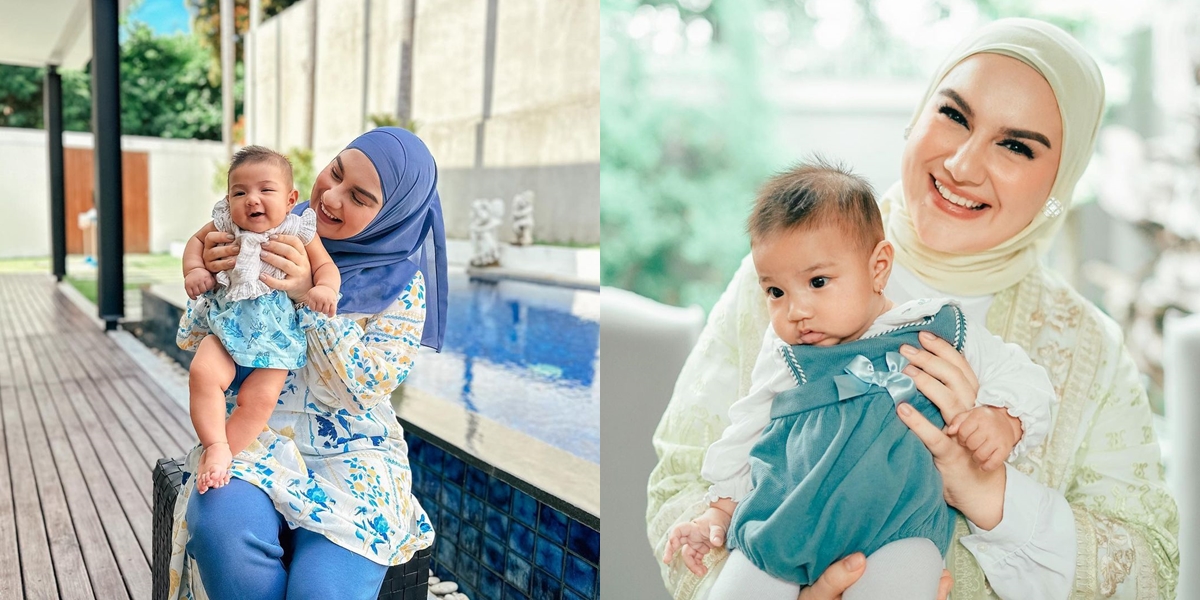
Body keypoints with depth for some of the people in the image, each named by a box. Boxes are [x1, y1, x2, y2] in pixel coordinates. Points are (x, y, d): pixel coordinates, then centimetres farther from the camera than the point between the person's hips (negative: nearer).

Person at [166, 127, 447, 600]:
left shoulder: (403, 283, -3)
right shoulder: (274, 232, 3)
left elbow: (364, 390, -13)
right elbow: (191, 339, 9)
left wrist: (311, 294, -23)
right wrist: (211, 278, -13)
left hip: (351, 450, -2)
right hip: (256, 433, 2)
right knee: (224, 523, -32)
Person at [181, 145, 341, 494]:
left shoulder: (299, 232, -3)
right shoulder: (226, 226, 3)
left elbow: (326, 265, -1)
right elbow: (197, 240, 19)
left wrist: (325, 287, -24)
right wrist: (193, 269, 0)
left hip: (276, 336, -2)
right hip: (229, 327, 2)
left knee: (259, 399, -15)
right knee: (203, 373, -23)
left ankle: (215, 457, -2)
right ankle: (216, 446, -15)